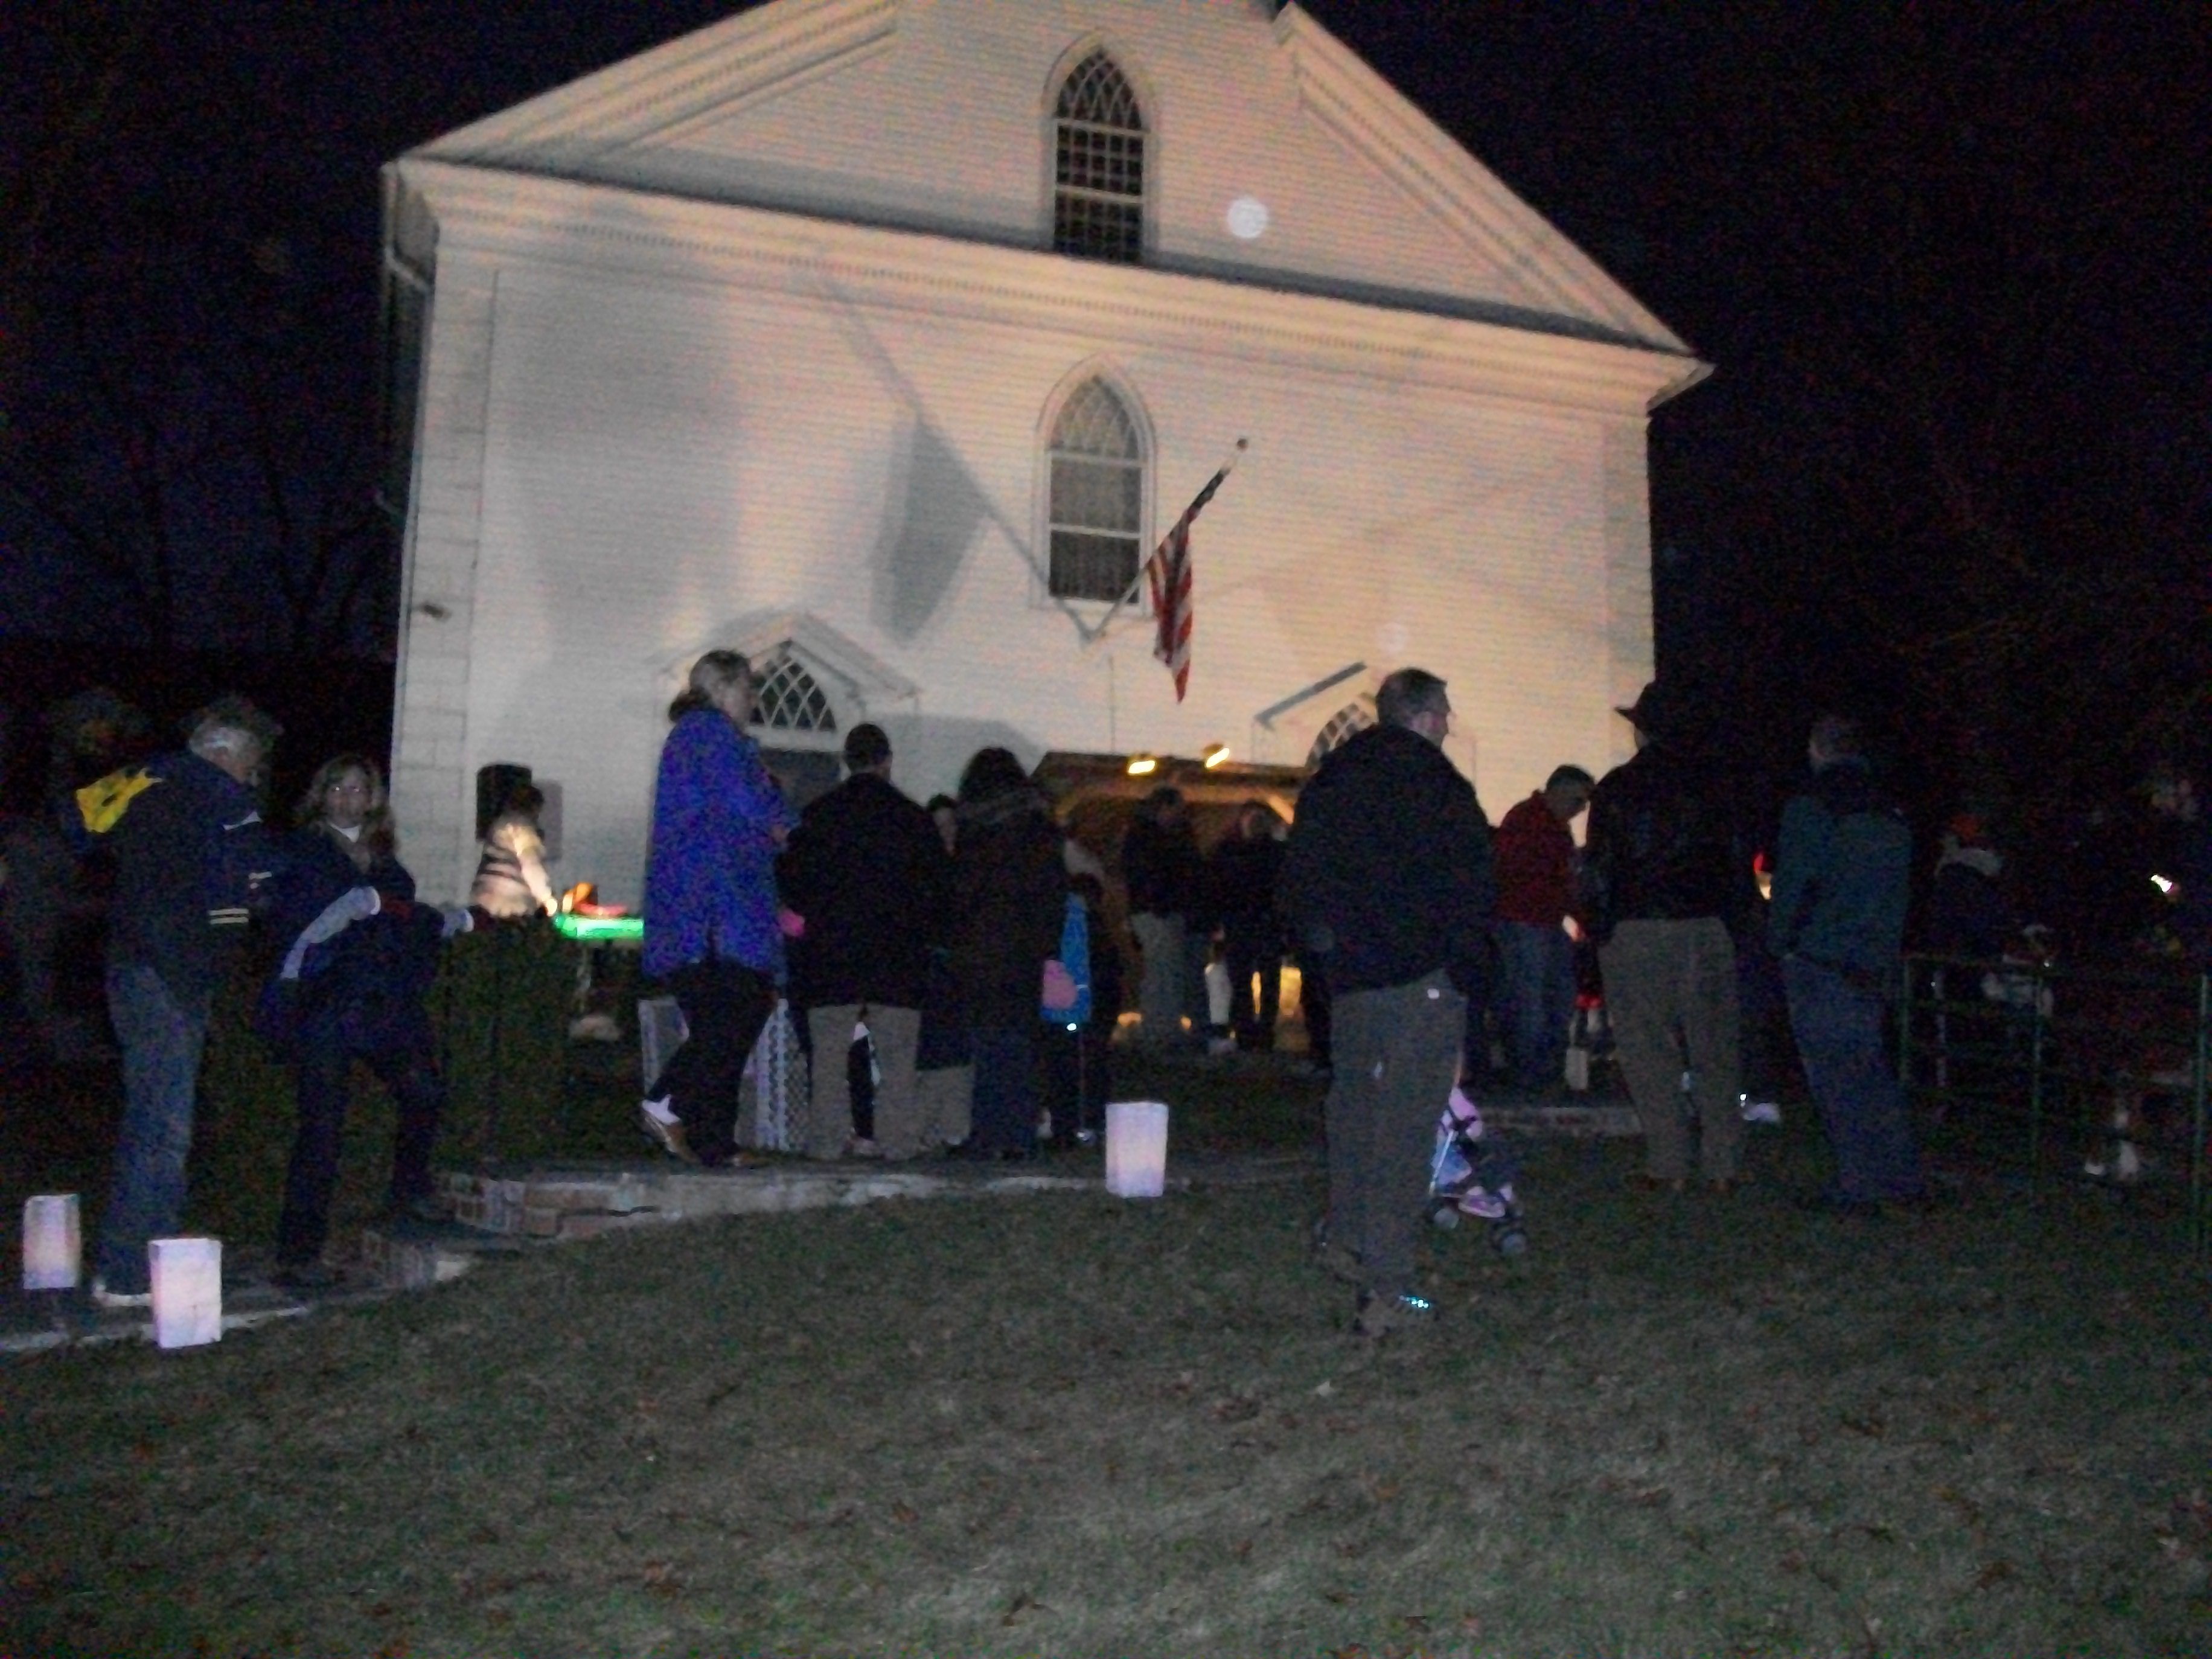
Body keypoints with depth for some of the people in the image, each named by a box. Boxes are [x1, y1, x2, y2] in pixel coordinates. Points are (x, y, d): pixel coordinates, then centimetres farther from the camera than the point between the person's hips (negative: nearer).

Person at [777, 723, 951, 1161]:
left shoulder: (817, 815, 2)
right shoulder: (913, 818, 3)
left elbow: (790, 879, 3)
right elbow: (940, 885, 5)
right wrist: (924, 935, 16)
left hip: (831, 954, 0)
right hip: (897, 957, 0)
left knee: (829, 1052, 5)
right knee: (897, 1056, 4)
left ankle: (826, 1138, 3)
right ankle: (898, 1139, 2)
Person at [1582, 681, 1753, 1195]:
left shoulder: (1616, 788, -1)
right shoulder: (1710, 785, 8)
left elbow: (1599, 867, -3)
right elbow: (1738, 859, 9)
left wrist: (1599, 927, 8)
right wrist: (1732, 917, 16)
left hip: (1637, 934, -3)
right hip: (1706, 930, 3)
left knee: (1648, 1051, 1)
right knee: (1714, 1048, 8)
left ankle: (1668, 1165, 0)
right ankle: (1724, 1165, 9)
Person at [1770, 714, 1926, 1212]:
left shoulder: (1808, 809, -9)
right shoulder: (1892, 815, 12)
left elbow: (1793, 885, -11)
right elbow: (1899, 894, 14)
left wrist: (1781, 943, 1)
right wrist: (1886, 956, 17)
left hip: (1819, 963, -7)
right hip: (1874, 965, 7)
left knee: (1836, 1075, -2)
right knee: (1870, 1068, 15)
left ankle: (1859, 1185, 1)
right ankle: (1902, 1177, 19)